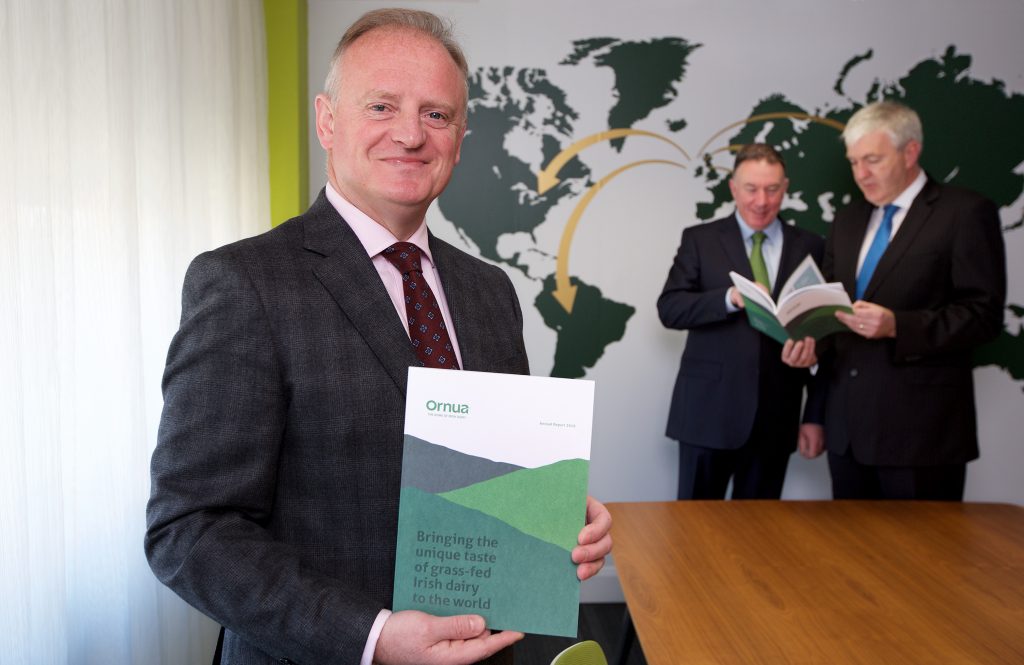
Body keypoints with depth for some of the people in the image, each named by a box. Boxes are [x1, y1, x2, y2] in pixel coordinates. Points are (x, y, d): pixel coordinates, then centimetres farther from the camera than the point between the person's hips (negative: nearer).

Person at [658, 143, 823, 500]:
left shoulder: (810, 248, 6)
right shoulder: (700, 239, 3)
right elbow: (669, 309, -6)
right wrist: (731, 298, -23)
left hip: (776, 415, 2)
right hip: (709, 409, -1)